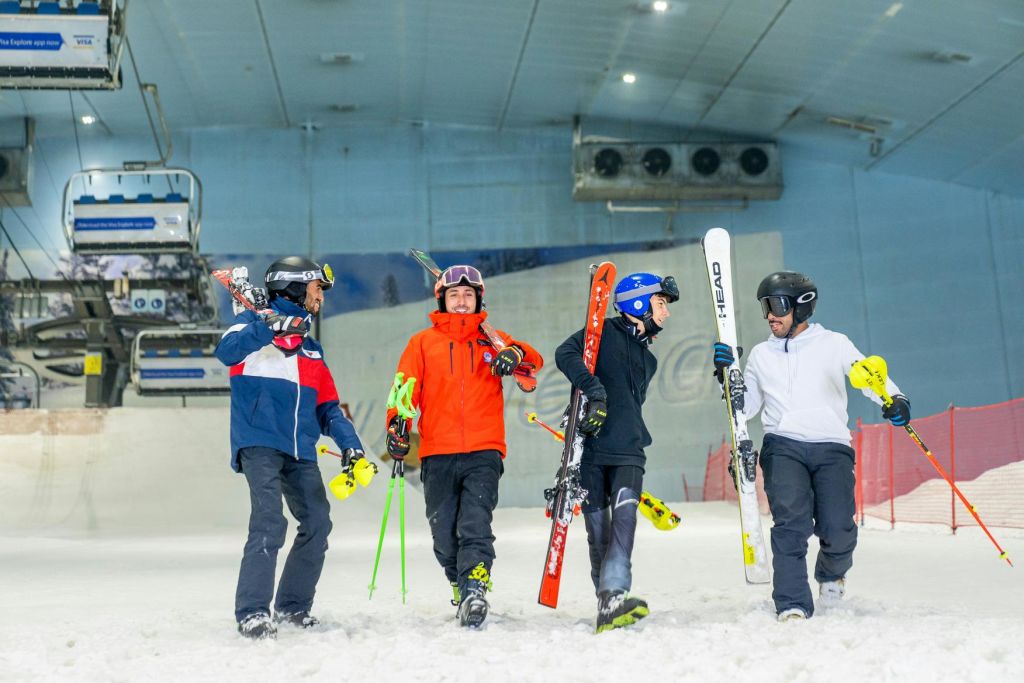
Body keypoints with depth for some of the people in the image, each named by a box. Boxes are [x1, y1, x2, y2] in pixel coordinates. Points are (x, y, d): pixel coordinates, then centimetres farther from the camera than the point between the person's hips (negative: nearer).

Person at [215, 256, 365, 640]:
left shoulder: (311, 348, 25)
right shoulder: (255, 322, 7)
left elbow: (327, 407, 21)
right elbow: (227, 352, -15)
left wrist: (350, 445, 6)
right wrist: (269, 327, -29)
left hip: (300, 451, 7)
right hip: (259, 442, -7)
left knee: (317, 524, 2)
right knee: (269, 523, -19)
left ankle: (292, 607, 16)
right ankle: (252, 614, -15)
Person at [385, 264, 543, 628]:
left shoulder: (492, 340, 15)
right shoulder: (422, 343, 14)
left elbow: (534, 361, 5)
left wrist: (515, 354, -18)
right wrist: (397, 424, -11)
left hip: (483, 452, -1)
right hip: (437, 455, 1)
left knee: (476, 523, -18)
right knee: (444, 533, 4)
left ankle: (474, 589, -23)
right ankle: (459, 585, 24)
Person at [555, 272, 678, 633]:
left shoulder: (648, 359, 25)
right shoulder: (604, 332, 3)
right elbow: (565, 353, -14)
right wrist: (593, 389, -26)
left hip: (628, 453, 4)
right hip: (590, 450, -4)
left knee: (624, 516, -18)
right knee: (598, 531, -2)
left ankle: (613, 600, -29)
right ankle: (608, 601, 6)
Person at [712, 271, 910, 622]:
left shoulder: (833, 344, 11)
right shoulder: (761, 355, 19)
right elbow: (746, 405, 21)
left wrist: (893, 399, -18)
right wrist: (727, 375, 5)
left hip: (831, 447, -1)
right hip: (782, 446, 1)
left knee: (838, 530, -10)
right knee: (790, 522, -20)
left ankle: (832, 573, 26)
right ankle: (792, 605, -15)